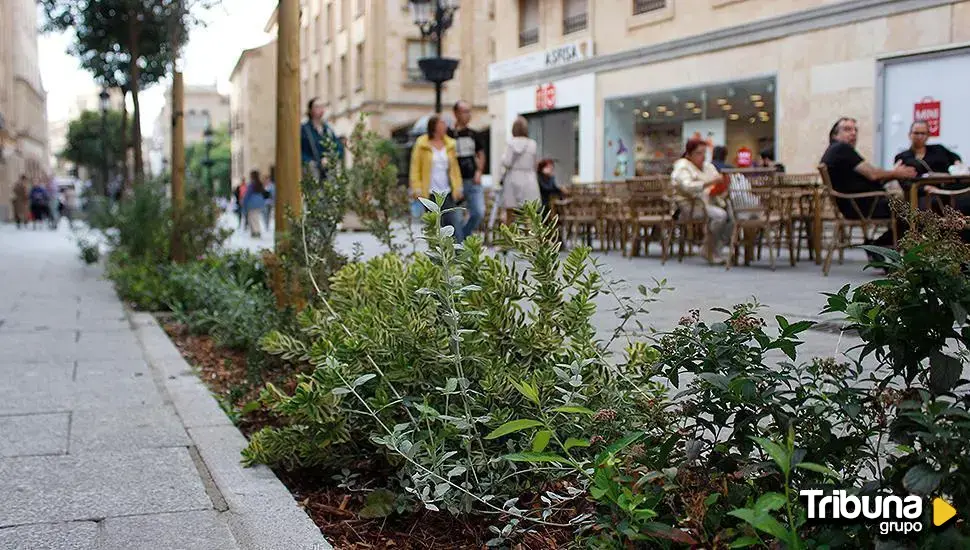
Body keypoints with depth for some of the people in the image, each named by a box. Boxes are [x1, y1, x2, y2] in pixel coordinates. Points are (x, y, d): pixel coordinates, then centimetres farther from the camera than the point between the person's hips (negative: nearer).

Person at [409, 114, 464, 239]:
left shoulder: (450, 144, 10)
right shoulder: (421, 144, -1)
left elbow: (455, 167, 12)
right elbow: (415, 168, 0)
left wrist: (458, 187, 4)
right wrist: (417, 189, -8)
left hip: (448, 192, 3)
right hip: (430, 193, -3)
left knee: (456, 222, -6)